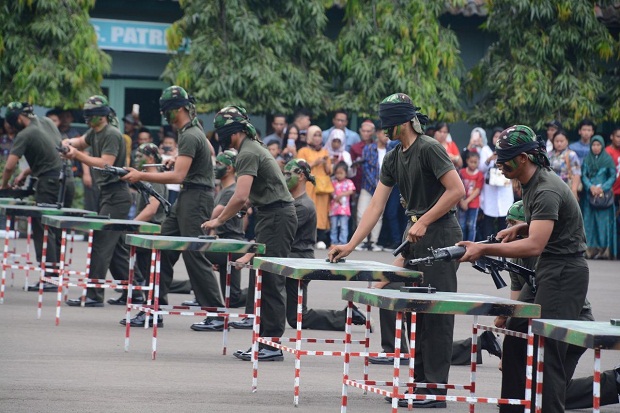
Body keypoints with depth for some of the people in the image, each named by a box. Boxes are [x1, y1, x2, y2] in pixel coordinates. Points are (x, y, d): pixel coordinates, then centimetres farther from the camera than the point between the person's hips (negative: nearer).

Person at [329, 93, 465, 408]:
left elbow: (457, 190, -20)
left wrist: (423, 222, -17)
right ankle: (418, 381, 14)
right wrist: (350, 245, 4)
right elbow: (375, 206, 11)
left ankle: (434, 389, -1)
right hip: (413, 234, 9)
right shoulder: (393, 159, 11)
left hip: (439, 233, -9)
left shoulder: (428, 149, -14)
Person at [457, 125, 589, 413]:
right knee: (516, 337, 11)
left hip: (564, 274, -11)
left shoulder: (546, 191, -22)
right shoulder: (531, 184, 10)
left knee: (546, 349, -13)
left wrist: (483, 249, -30)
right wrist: (519, 228, 7)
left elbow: (534, 246, -31)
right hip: (547, 272, 11)